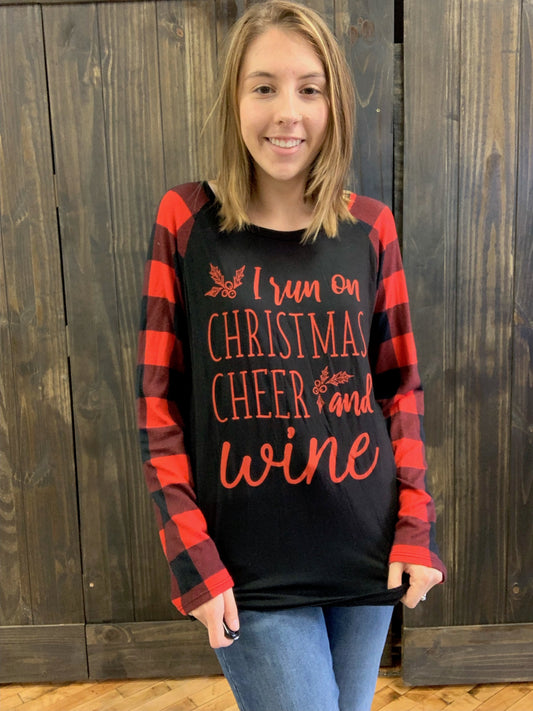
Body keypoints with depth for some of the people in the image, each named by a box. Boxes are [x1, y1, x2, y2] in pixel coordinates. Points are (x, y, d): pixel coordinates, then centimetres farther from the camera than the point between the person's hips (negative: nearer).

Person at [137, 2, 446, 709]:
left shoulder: (369, 227, 0)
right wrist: (195, 563, -8)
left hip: (367, 553, 3)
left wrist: (415, 527, 0)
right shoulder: (186, 221, -6)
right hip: (250, 568, -2)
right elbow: (158, 402, -5)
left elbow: (400, 384, 5)